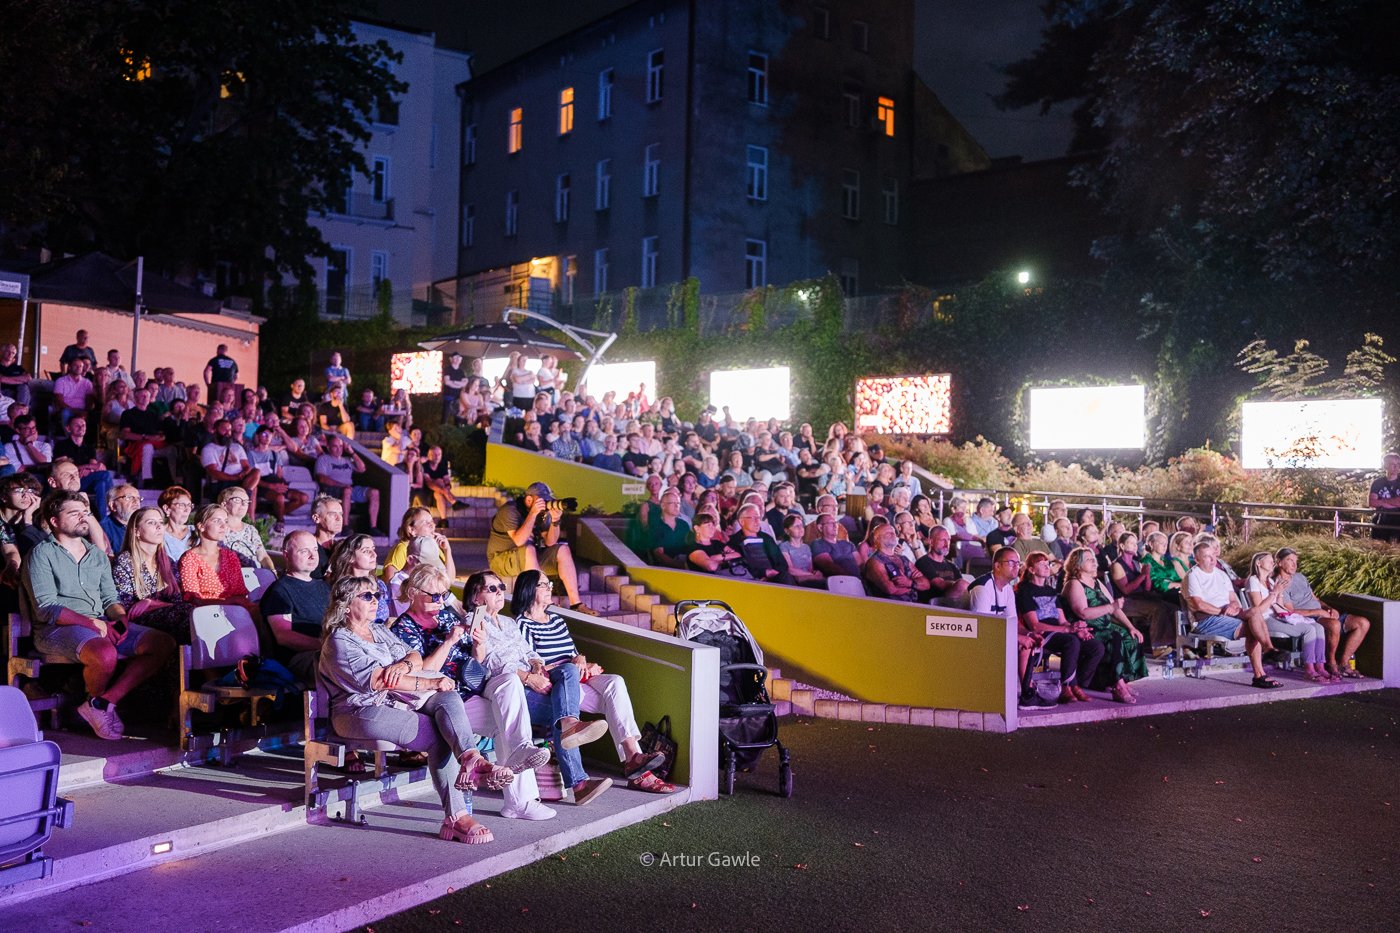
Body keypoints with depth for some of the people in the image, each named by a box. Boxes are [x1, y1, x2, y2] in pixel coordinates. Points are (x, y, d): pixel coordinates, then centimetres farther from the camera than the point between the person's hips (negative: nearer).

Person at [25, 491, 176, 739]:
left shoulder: (97, 555, 22)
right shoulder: (42, 554, 1)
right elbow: (46, 608, -10)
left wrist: (121, 617, -5)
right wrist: (90, 623, -21)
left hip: (102, 624, 7)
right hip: (58, 629, -7)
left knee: (164, 644, -14)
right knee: (105, 654, -39)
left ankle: (103, 702, -15)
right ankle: (95, 703, -5)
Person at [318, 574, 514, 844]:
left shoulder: (379, 631, 24)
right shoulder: (339, 642, -2)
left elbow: (415, 656, 16)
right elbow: (379, 680, -15)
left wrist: (405, 664, -11)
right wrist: (431, 683, -18)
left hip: (397, 701, 7)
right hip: (364, 712, -7)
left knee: (449, 698, -24)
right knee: (440, 734, -25)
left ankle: (470, 760, -44)